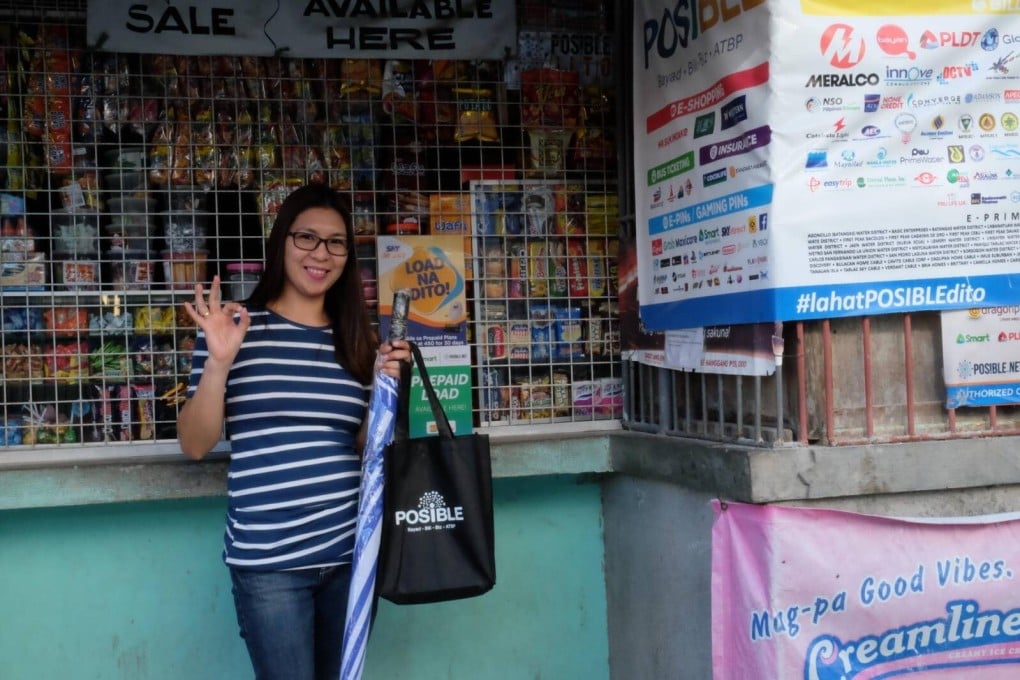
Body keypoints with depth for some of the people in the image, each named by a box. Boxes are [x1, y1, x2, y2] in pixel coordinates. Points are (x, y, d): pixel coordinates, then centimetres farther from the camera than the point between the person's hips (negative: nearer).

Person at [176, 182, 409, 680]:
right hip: (269, 562, -4)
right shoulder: (238, 328, -3)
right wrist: (218, 362, -16)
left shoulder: (356, 340, 9)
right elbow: (194, 446, -4)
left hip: (351, 554, 5)